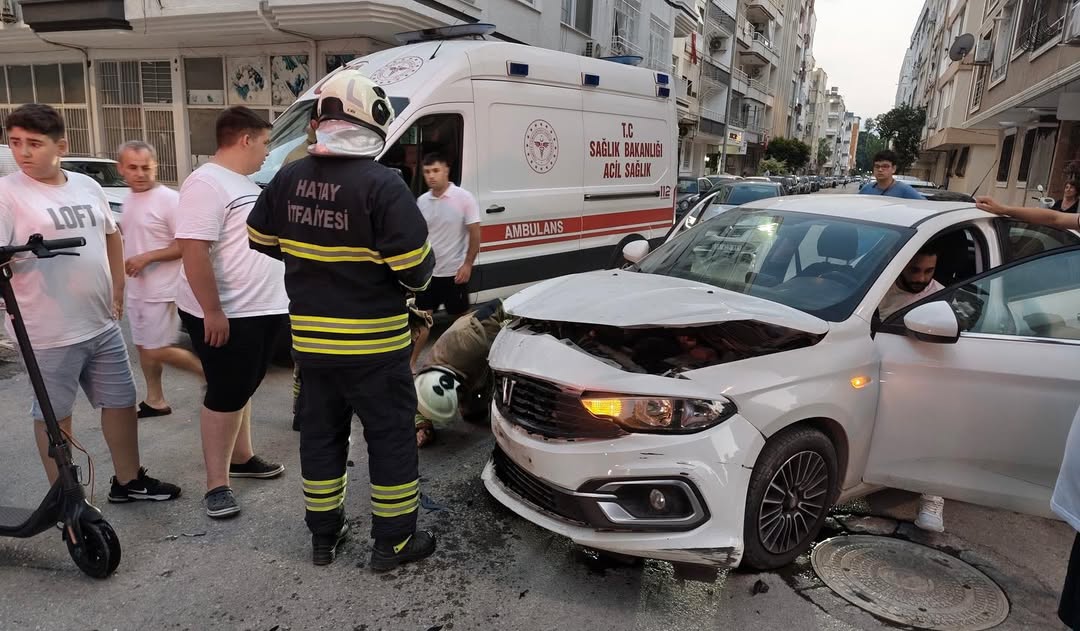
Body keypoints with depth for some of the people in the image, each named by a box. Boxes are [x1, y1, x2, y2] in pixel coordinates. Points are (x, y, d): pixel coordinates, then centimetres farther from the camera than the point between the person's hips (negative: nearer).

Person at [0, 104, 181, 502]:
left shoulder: (87, 186, 7)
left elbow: (112, 237, 20)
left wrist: (118, 291, 14)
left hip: (103, 325, 6)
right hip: (50, 334, -6)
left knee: (122, 401, 14)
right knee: (55, 415, 8)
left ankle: (129, 481, 31)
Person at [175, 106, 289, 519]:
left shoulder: (245, 184, 14)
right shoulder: (207, 183, -18)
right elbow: (193, 250, -25)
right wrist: (213, 311, -26)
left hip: (262, 309, 9)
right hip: (226, 315, -9)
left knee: (243, 389, 19)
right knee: (226, 395, -1)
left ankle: (241, 458, 34)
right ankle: (217, 484, 10)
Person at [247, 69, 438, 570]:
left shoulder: (289, 177, 1)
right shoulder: (381, 184, -19)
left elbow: (261, 238, 14)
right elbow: (415, 267, -22)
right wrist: (421, 274, 1)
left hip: (310, 340, 6)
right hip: (374, 344, -6)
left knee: (320, 434, 18)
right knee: (391, 436, 8)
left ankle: (323, 535, 31)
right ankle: (393, 542, 20)